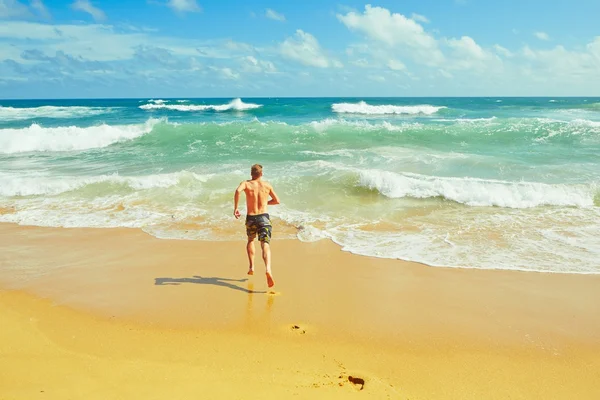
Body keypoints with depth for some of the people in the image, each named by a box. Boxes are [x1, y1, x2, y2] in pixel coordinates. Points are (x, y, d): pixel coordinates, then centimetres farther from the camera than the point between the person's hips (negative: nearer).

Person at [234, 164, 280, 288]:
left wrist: (235, 208, -13)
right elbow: (276, 201, 18)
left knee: (250, 241, 28)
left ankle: (252, 267, 23)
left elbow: (238, 191, -19)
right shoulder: (267, 185, 9)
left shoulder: (246, 183, 4)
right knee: (265, 245, -12)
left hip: (250, 218, 1)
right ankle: (268, 269, -36)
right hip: (264, 217, -1)